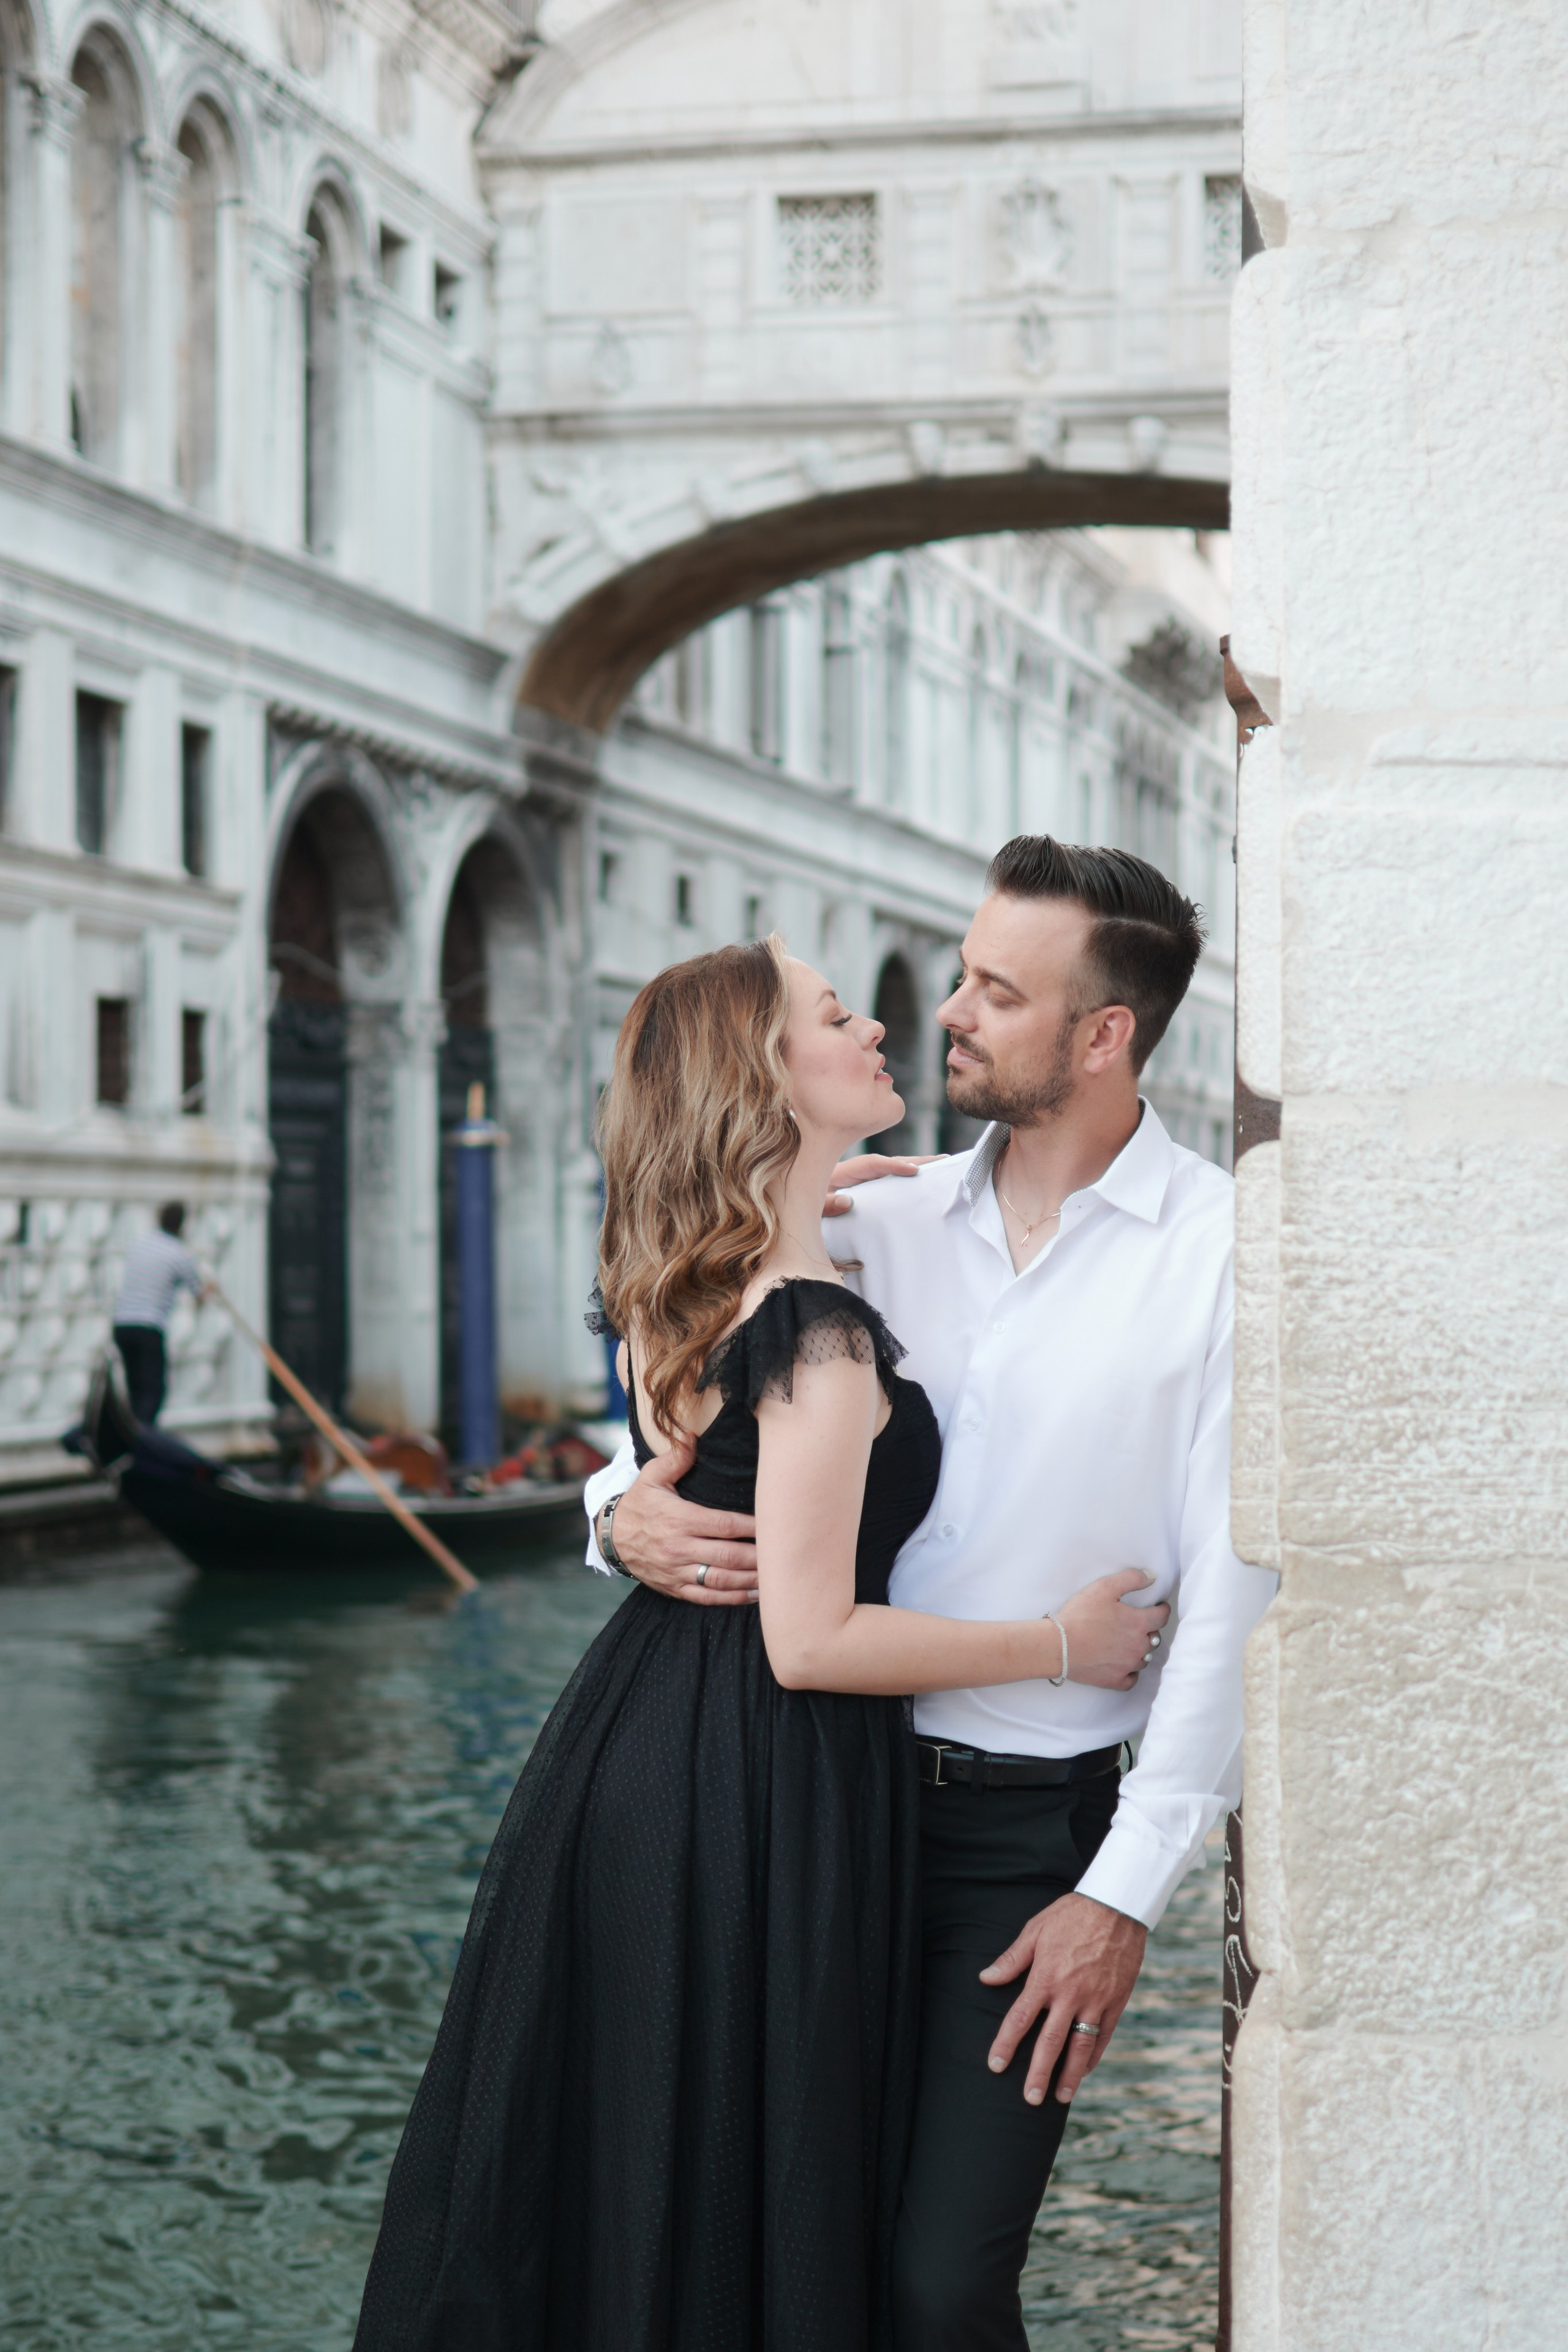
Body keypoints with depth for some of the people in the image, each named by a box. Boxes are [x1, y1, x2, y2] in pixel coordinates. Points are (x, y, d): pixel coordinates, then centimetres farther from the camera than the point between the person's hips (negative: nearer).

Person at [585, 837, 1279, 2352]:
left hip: (1030, 1826, -4)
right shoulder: (885, 1220, 7)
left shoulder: (1217, 1250, -6)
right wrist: (627, 1507, -11)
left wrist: (1126, 1892, -10)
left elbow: (1231, 1596, -8)